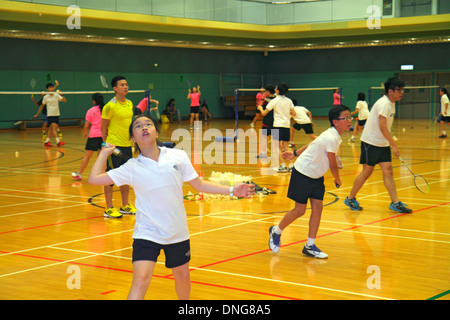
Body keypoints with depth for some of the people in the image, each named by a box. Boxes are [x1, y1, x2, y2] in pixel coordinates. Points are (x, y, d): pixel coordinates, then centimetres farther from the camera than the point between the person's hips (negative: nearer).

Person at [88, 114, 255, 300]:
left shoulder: (178, 156, -2)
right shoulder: (132, 168, -5)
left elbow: (199, 184, 7)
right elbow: (94, 179, -6)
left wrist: (232, 190, 3)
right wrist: (105, 153, 4)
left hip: (178, 233, 3)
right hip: (146, 234, -3)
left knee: (182, 276, 19)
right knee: (141, 279, -20)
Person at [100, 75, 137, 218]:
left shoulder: (129, 104, 9)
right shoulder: (110, 106, -12)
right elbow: (103, 127, -6)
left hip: (127, 145, 7)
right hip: (114, 146, -7)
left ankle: (125, 205, 24)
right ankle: (109, 209, 4)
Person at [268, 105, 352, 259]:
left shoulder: (334, 135, 3)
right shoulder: (331, 139, -27)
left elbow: (312, 144, 15)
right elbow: (333, 164, -19)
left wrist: (295, 153, 25)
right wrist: (338, 180, -1)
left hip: (316, 176, 9)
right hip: (302, 174, -9)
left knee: (317, 207, 0)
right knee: (300, 210, 0)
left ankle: (310, 246, 7)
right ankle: (276, 231, 23)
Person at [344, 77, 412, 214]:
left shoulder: (391, 104, 9)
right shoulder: (384, 104, -20)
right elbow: (382, 127, -26)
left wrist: (390, 144, 16)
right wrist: (394, 145, -26)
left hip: (383, 144, 8)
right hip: (371, 142, -8)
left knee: (388, 171, 1)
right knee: (367, 171, 1)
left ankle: (395, 202, -1)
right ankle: (350, 199, 16)